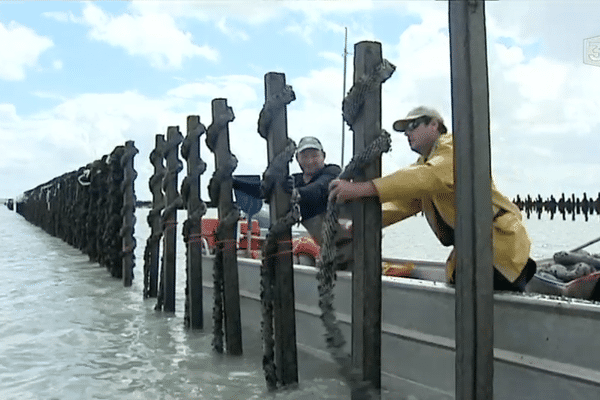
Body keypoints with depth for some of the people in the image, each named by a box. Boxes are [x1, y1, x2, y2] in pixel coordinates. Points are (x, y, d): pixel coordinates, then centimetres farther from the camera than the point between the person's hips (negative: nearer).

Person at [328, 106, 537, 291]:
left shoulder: (454, 147, -11)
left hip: (501, 243, -9)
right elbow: (402, 204, 9)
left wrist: (362, 188, -42)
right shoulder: (423, 163, 19)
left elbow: (431, 176, -32)